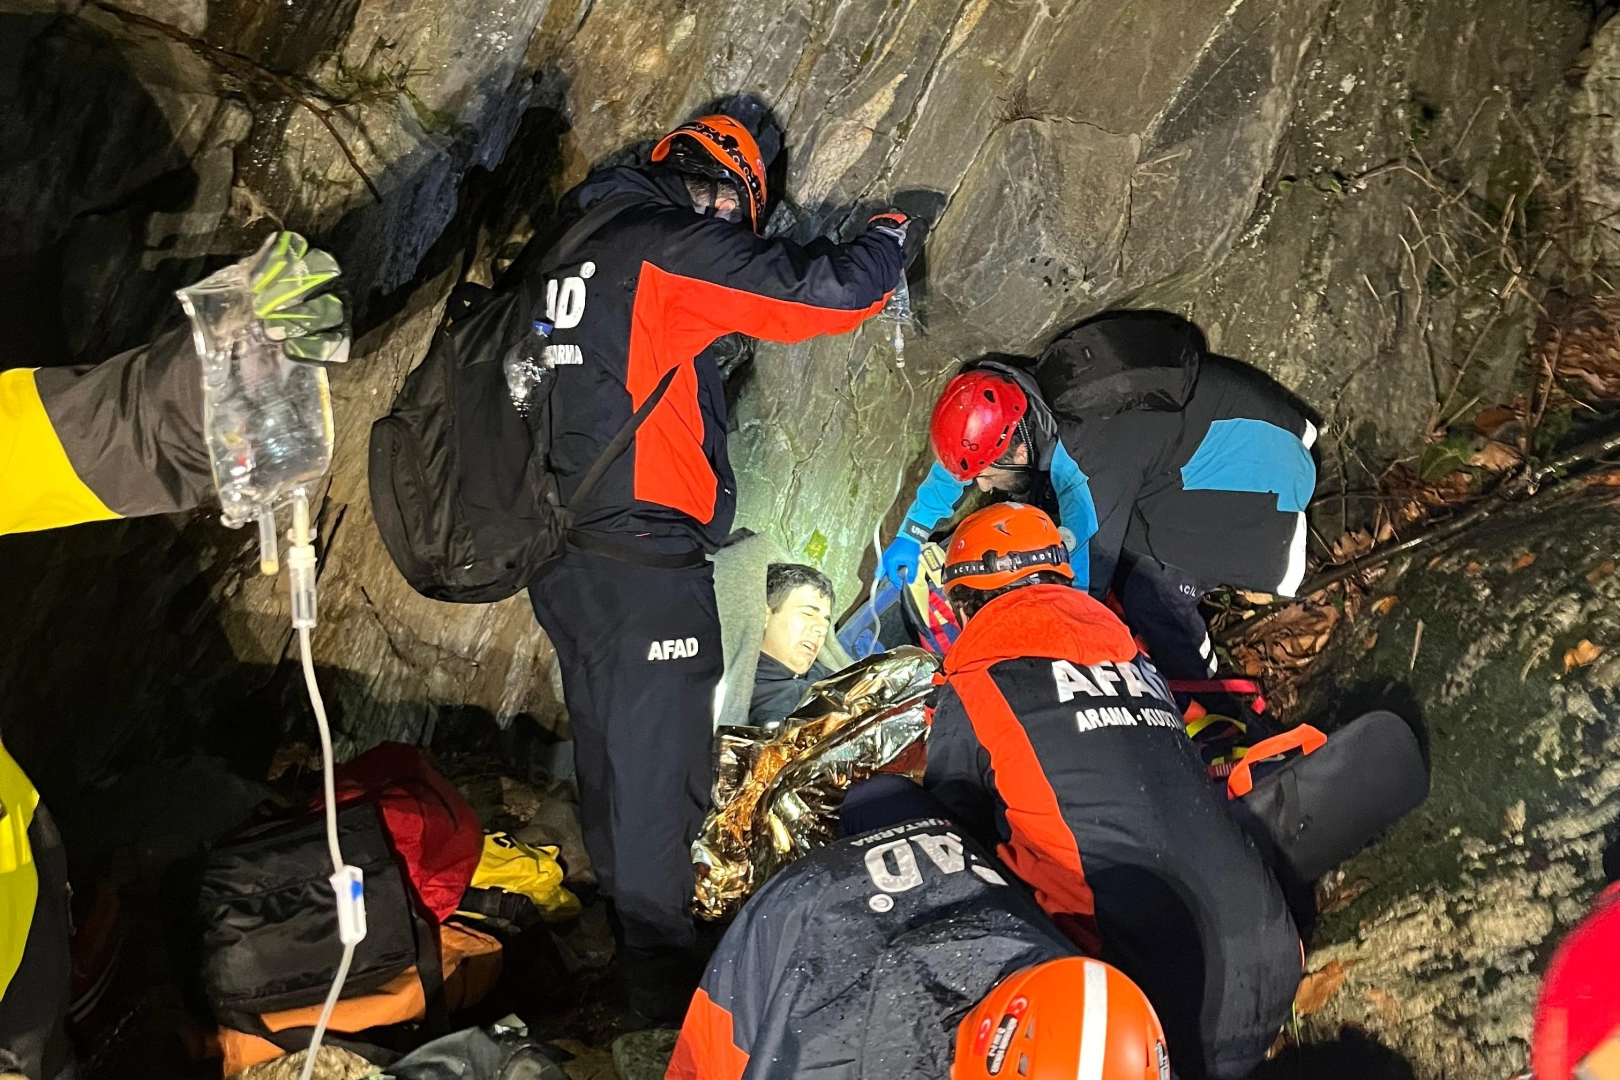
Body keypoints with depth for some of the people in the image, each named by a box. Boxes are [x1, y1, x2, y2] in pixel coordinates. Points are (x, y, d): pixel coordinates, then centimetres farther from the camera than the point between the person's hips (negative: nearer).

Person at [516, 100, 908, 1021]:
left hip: (560, 554, 9)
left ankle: (619, 909, 42)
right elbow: (830, 294, -11)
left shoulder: (575, 243, 11)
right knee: (659, 764, 3)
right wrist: (891, 233, 8)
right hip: (642, 565, -9)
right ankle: (661, 977, 17)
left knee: (607, 746, 22)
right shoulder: (674, 246, -12)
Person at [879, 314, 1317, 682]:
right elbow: (957, 457, 8)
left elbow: (1082, 583, -27)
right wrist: (911, 536, 11)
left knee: (1152, 595, -17)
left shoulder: (1090, 470, -37)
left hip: (1259, 468, -9)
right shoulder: (1025, 403, -13)